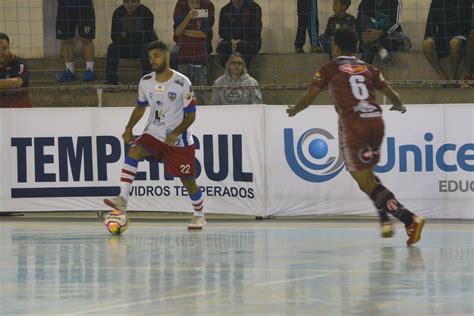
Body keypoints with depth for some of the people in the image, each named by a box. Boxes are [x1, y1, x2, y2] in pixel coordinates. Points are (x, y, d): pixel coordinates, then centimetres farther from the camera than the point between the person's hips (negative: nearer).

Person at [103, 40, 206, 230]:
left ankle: (199, 216, 28)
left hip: (178, 139, -3)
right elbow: (140, 107, 16)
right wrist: (129, 129, 4)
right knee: (133, 152, -26)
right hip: (153, 134, 3)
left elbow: (191, 115, -11)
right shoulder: (145, 82, -1)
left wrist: (176, 133, -24)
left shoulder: (182, 83, -15)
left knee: (188, 180, 4)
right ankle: (122, 200, -33)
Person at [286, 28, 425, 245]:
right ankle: (385, 220, 12)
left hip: (353, 123, -5)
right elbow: (391, 94, 21)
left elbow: (308, 98, 6)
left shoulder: (329, 69, 8)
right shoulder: (367, 68, 18)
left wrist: (294, 110, 28)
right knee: (366, 173, 26)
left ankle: (410, 219, -21)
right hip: (376, 120, 5)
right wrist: (400, 106, 44)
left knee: (366, 181, -5)